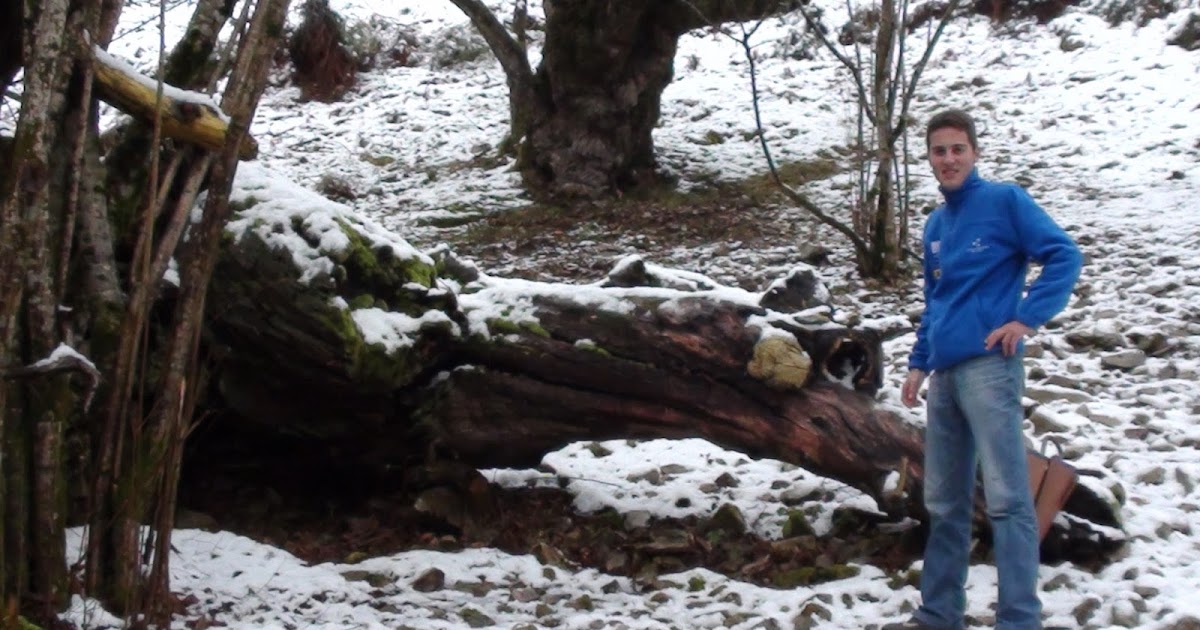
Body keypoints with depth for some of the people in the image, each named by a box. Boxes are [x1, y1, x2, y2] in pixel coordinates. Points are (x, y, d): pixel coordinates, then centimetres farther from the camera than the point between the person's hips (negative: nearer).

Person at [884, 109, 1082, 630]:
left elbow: (1064, 256, -9)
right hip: (945, 374, 8)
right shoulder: (935, 225, 18)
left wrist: (1027, 318, -15)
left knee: (1006, 498, -10)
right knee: (944, 503, 11)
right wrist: (919, 363, 19)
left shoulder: (1005, 200, -2)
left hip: (989, 367, -7)